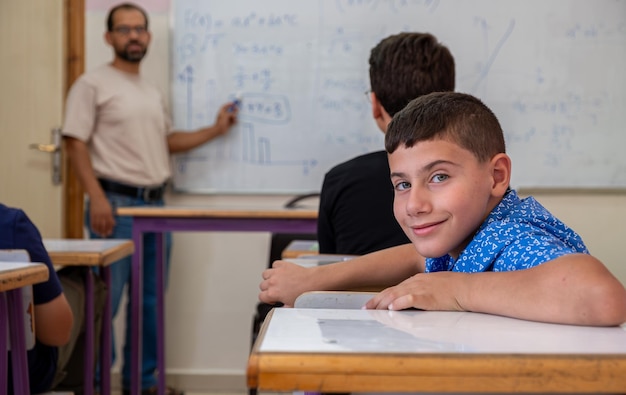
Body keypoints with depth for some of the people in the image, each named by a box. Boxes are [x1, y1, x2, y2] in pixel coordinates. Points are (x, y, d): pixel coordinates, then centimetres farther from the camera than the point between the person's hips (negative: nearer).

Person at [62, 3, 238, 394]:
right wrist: (96, 198, -19)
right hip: (117, 204, -7)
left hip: (156, 205, 7)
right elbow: (76, 143, -10)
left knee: (150, 302, 11)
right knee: (105, 300, -6)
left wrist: (216, 130, 12)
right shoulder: (93, 84, -5)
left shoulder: (153, 92, 18)